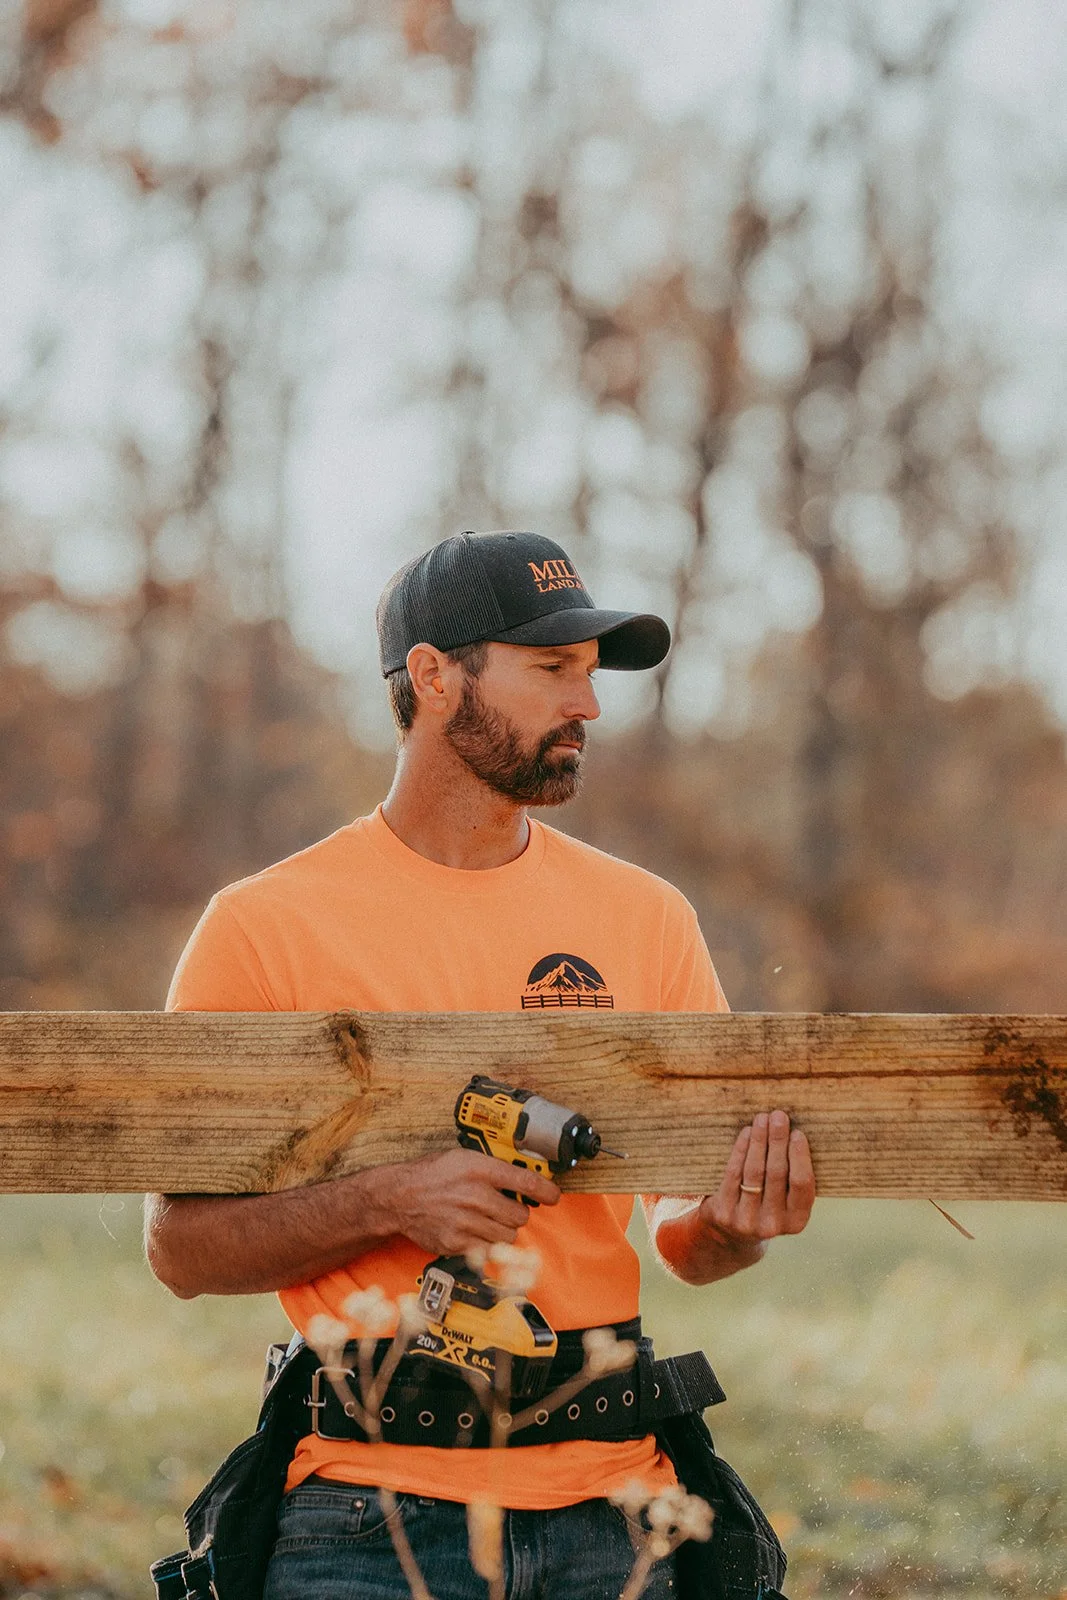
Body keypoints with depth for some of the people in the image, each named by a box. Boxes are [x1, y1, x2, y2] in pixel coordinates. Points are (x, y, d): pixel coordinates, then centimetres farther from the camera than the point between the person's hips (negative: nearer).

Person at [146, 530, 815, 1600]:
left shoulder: (646, 919, 9)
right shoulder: (265, 929, -2)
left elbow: (683, 1239, 9)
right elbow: (182, 1247, -2)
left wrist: (731, 1222, -14)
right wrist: (389, 1204, -17)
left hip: (610, 1510, 3)